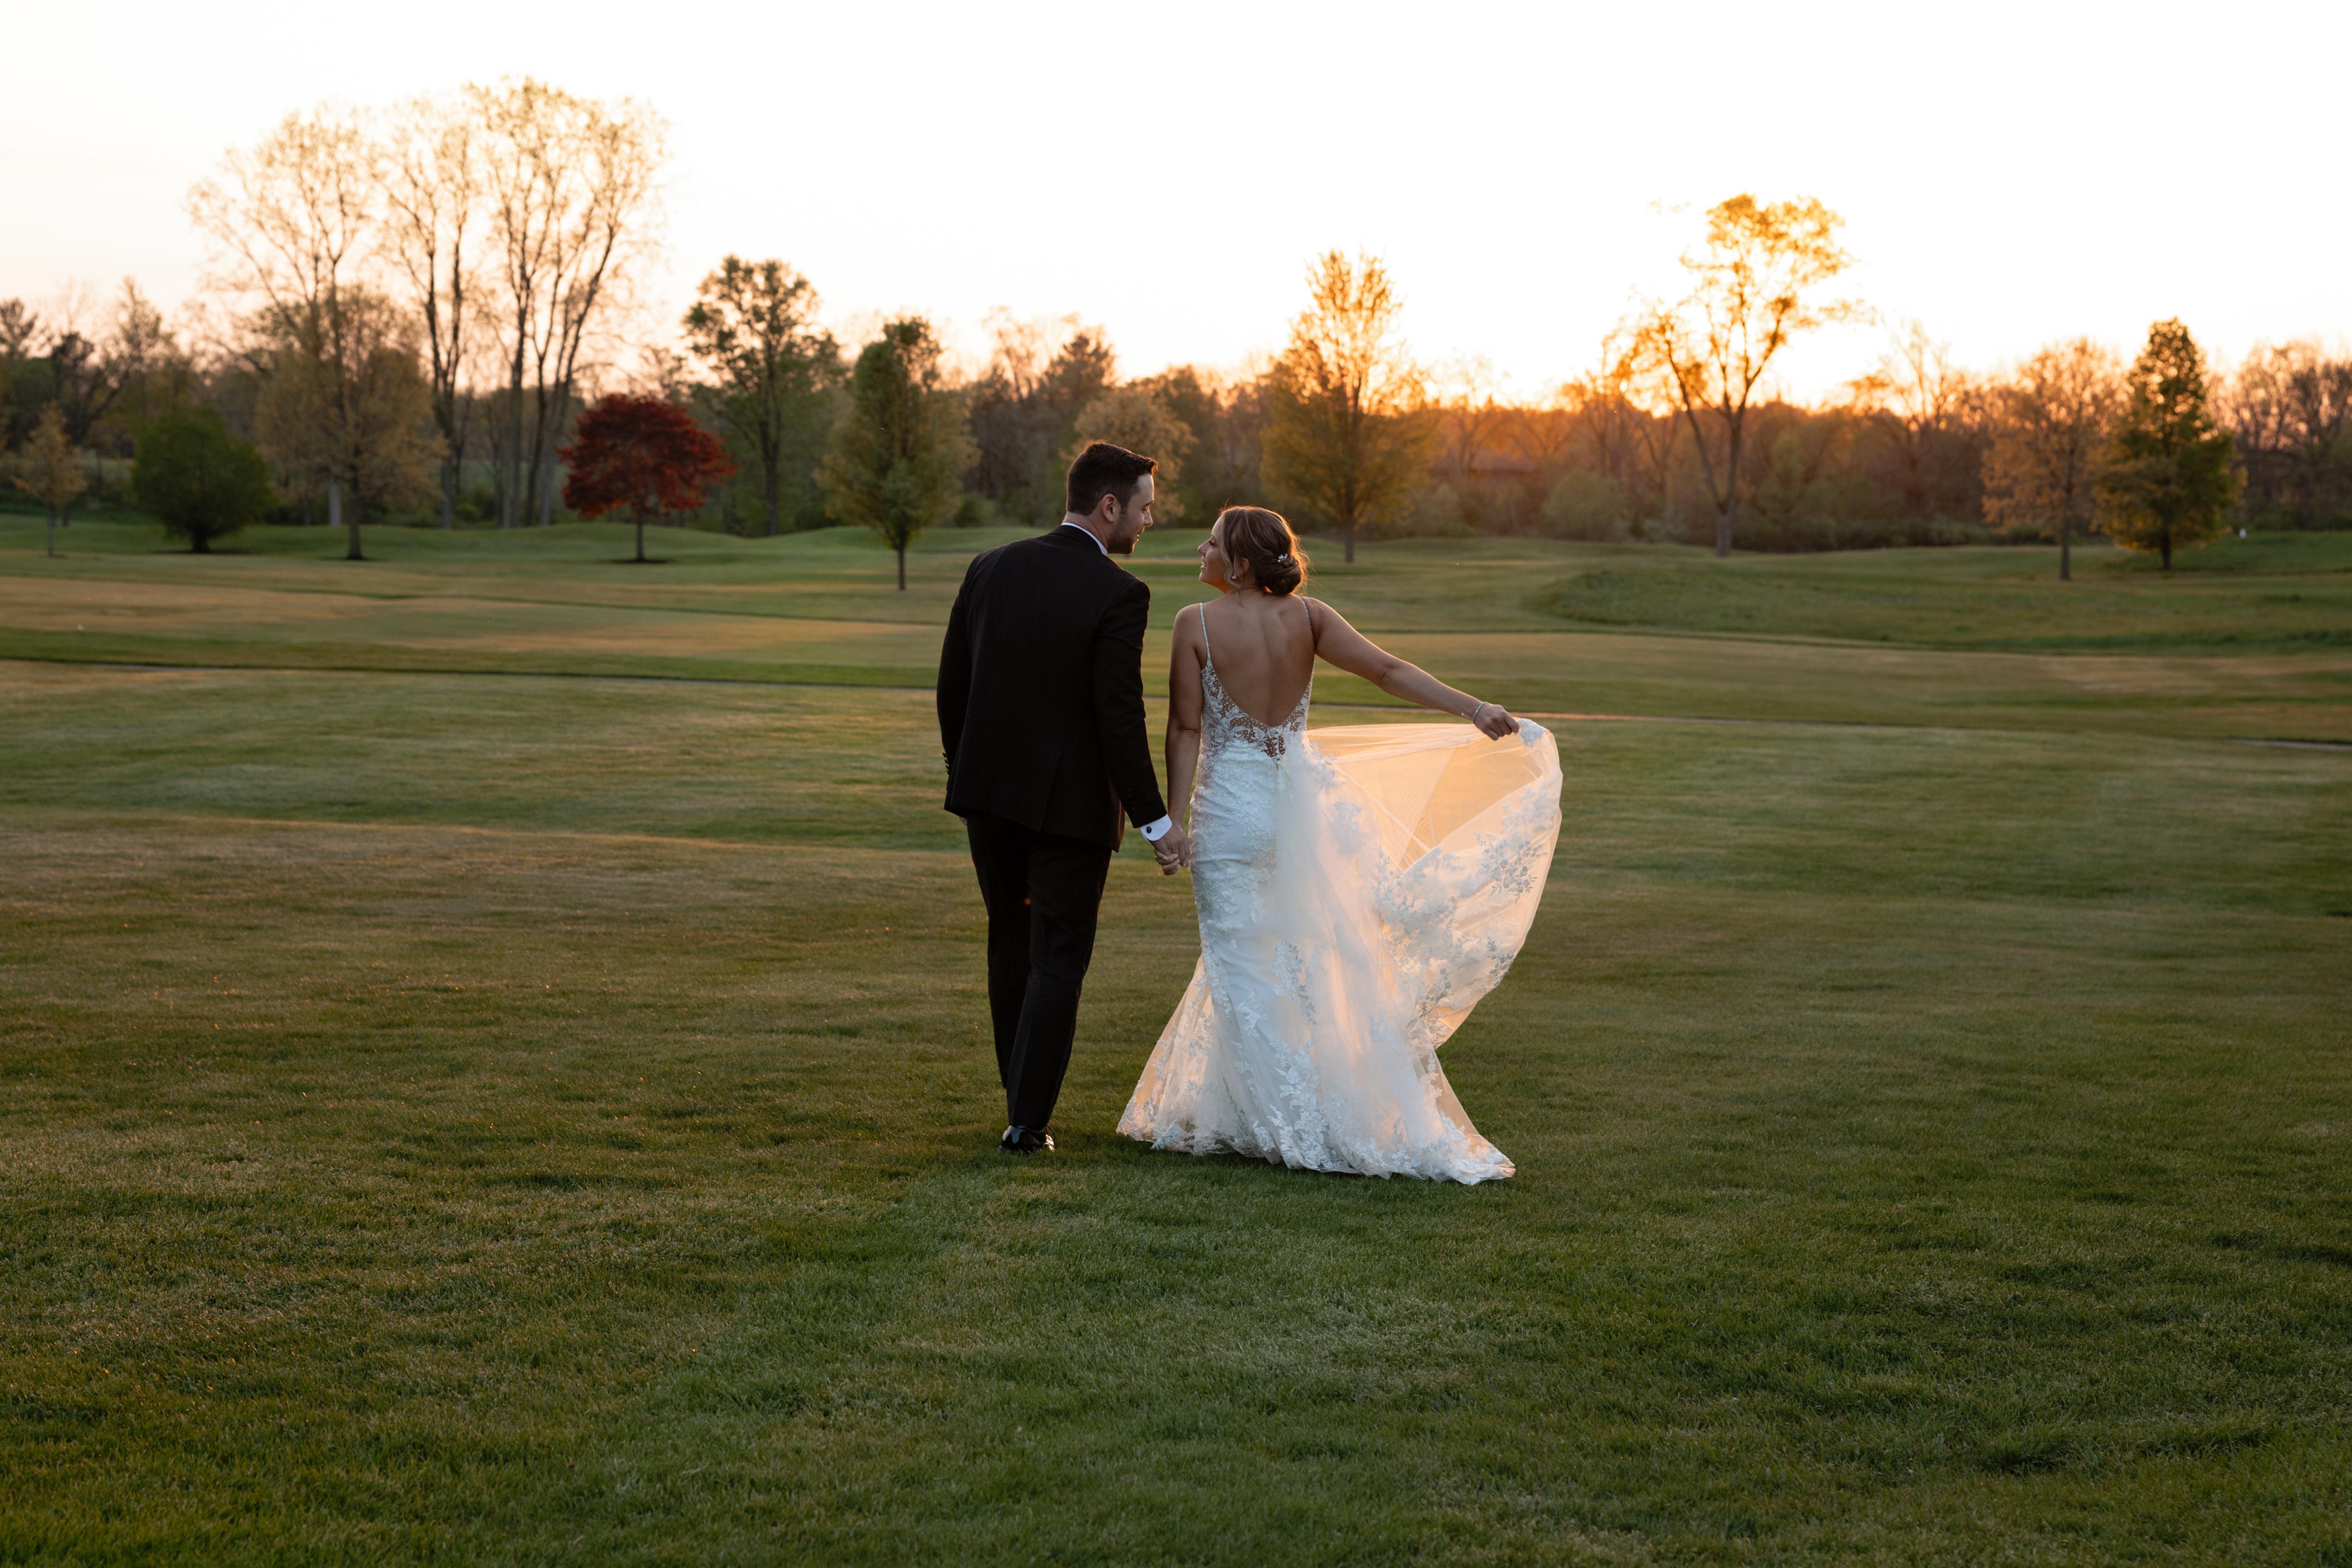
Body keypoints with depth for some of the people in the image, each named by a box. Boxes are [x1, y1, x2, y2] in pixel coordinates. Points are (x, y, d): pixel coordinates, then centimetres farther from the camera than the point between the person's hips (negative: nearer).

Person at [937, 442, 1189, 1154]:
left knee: (1011, 944, 21)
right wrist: (1154, 819, -12)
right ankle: (1027, 1122, 4)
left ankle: (1022, 1093, 32)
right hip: (1072, 802, -5)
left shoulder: (990, 569, 1)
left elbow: (952, 686, 6)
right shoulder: (1118, 594, -15)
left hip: (990, 791, 5)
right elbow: (1120, 717, -18)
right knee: (1058, 960, 5)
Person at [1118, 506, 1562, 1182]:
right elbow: (1388, 670, -9)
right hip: (1296, 794, 5)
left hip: (1228, 807, -4)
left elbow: (1186, 729, -10)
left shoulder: (1196, 624, -11)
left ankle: (1277, 1124, 5)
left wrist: (1173, 815, -6)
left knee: (1241, 962, 5)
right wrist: (1474, 708, -10)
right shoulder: (1307, 618, -2)